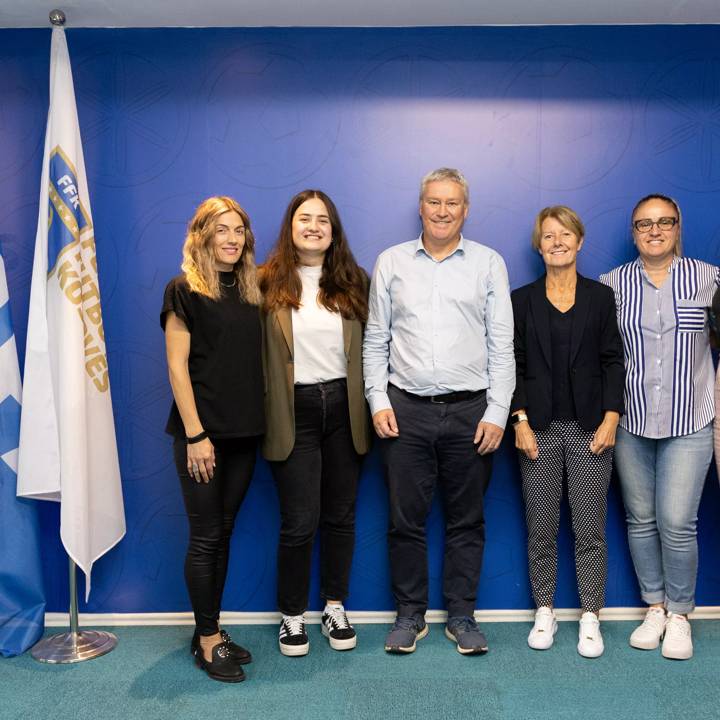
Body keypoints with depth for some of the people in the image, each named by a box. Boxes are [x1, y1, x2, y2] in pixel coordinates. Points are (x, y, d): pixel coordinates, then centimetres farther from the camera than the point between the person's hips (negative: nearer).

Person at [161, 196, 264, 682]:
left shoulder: (251, 291, 10)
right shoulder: (184, 291, -6)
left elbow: (257, 361, 12)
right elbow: (177, 366, -10)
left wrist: (259, 422, 5)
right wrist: (195, 435, -15)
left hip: (244, 431, 6)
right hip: (203, 432, -5)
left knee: (224, 533, 12)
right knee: (206, 537, 2)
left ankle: (210, 631, 25)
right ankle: (208, 641, 15)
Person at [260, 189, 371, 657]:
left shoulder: (353, 282, 6)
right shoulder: (270, 283, -3)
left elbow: (370, 346, 7)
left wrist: (372, 403, 1)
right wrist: (265, 414, -10)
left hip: (344, 407, 3)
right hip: (295, 412, -3)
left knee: (341, 515, 13)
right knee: (299, 522, 2)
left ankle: (336, 608, 32)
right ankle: (293, 615, 23)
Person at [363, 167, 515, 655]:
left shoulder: (489, 263, 5)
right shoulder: (391, 263, 8)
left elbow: (502, 345, 2)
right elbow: (375, 340, 9)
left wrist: (497, 413, -4)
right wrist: (378, 401, -1)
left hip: (470, 410, 0)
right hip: (406, 410, 1)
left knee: (467, 520, 10)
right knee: (406, 520, 7)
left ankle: (462, 615, 25)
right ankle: (410, 614, 24)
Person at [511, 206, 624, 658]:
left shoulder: (601, 297, 5)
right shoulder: (523, 300, 5)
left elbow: (613, 362, 2)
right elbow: (514, 365, 3)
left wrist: (611, 419, -7)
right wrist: (520, 421, -5)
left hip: (589, 429, 0)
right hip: (539, 429, 1)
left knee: (590, 530, 3)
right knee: (541, 530, 7)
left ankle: (590, 619, 17)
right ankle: (544, 613, 22)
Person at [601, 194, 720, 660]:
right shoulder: (613, 283, 2)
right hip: (631, 422, 2)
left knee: (677, 523, -5)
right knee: (641, 519, 10)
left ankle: (679, 614, 17)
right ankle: (655, 607, 28)